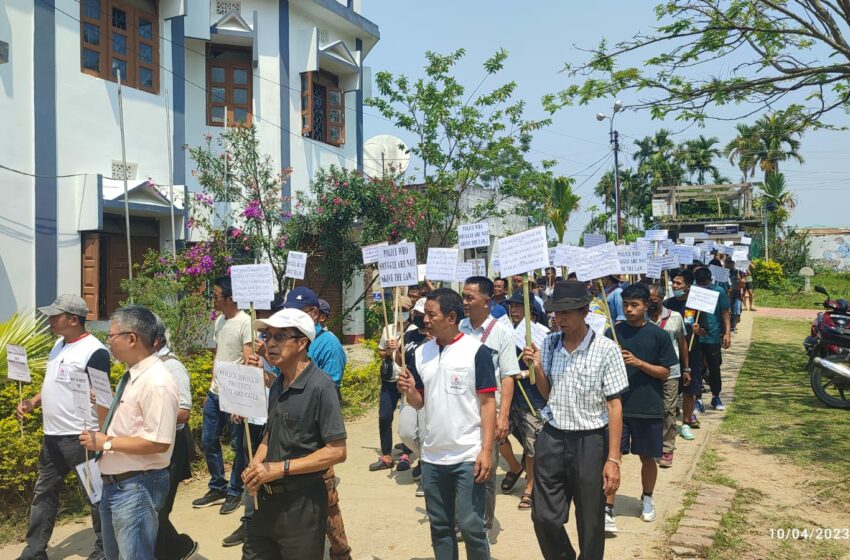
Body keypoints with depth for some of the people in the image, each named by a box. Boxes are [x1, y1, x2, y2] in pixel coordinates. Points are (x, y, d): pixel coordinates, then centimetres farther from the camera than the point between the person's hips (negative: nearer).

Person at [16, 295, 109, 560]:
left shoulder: (94, 351, -18)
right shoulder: (59, 344, 9)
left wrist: (96, 436, -22)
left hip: (80, 437, -9)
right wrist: (33, 402, 5)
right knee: (44, 492, 16)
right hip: (52, 436, 9)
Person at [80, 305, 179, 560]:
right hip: (113, 483, 10)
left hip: (137, 486, -10)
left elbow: (158, 443, -27)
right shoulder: (131, 375, 8)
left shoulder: (156, 383, -23)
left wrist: (106, 443, -20)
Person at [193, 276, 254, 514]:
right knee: (208, 441, 14)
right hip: (215, 393, 8)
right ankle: (217, 488, 29)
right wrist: (211, 388, 18)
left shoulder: (245, 322, -15)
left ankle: (234, 492, 19)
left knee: (238, 446, 5)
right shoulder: (219, 320, 10)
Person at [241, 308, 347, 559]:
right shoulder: (278, 384, 7)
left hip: (302, 503, -7)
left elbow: (337, 451, -19)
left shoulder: (321, 386, -17)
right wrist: (255, 465, -2)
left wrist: (280, 468, -19)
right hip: (267, 498, 7)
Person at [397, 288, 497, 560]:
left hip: (468, 456, -5)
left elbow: (488, 402, -10)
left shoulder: (476, 351, -10)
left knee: (470, 525, 1)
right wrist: (409, 390, -11)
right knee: (439, 525, 16)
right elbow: (419, 403, 11)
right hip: (432, 457, 5)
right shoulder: (420, 353, 5)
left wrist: (486, 450, -15)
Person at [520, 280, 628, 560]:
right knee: (544, 518, 11)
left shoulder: (605, 349, -11)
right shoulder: (548, 344, 1)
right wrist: (537, 367, -8)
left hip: (589, 442, -3)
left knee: (590, 524, 11)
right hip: (551, 439, 4)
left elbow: (614, 405, -8)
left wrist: (613, 459, -11)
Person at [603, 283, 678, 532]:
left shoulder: (658, 335, -4)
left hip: (649, 408, 0)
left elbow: (665, 372, -3)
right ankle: (607, 510, 2)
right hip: (618, 405, 0)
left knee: (647, 457, 14)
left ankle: (647, 499, 38)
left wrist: (638, 362, -18)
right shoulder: (613, 333, 0)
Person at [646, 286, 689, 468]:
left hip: (670, 372, 0)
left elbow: (683, 343, 8)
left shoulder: (675, 317, 0)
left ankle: (667, 449, 15)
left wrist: (686, 369, 9)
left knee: (668, 412, 5)